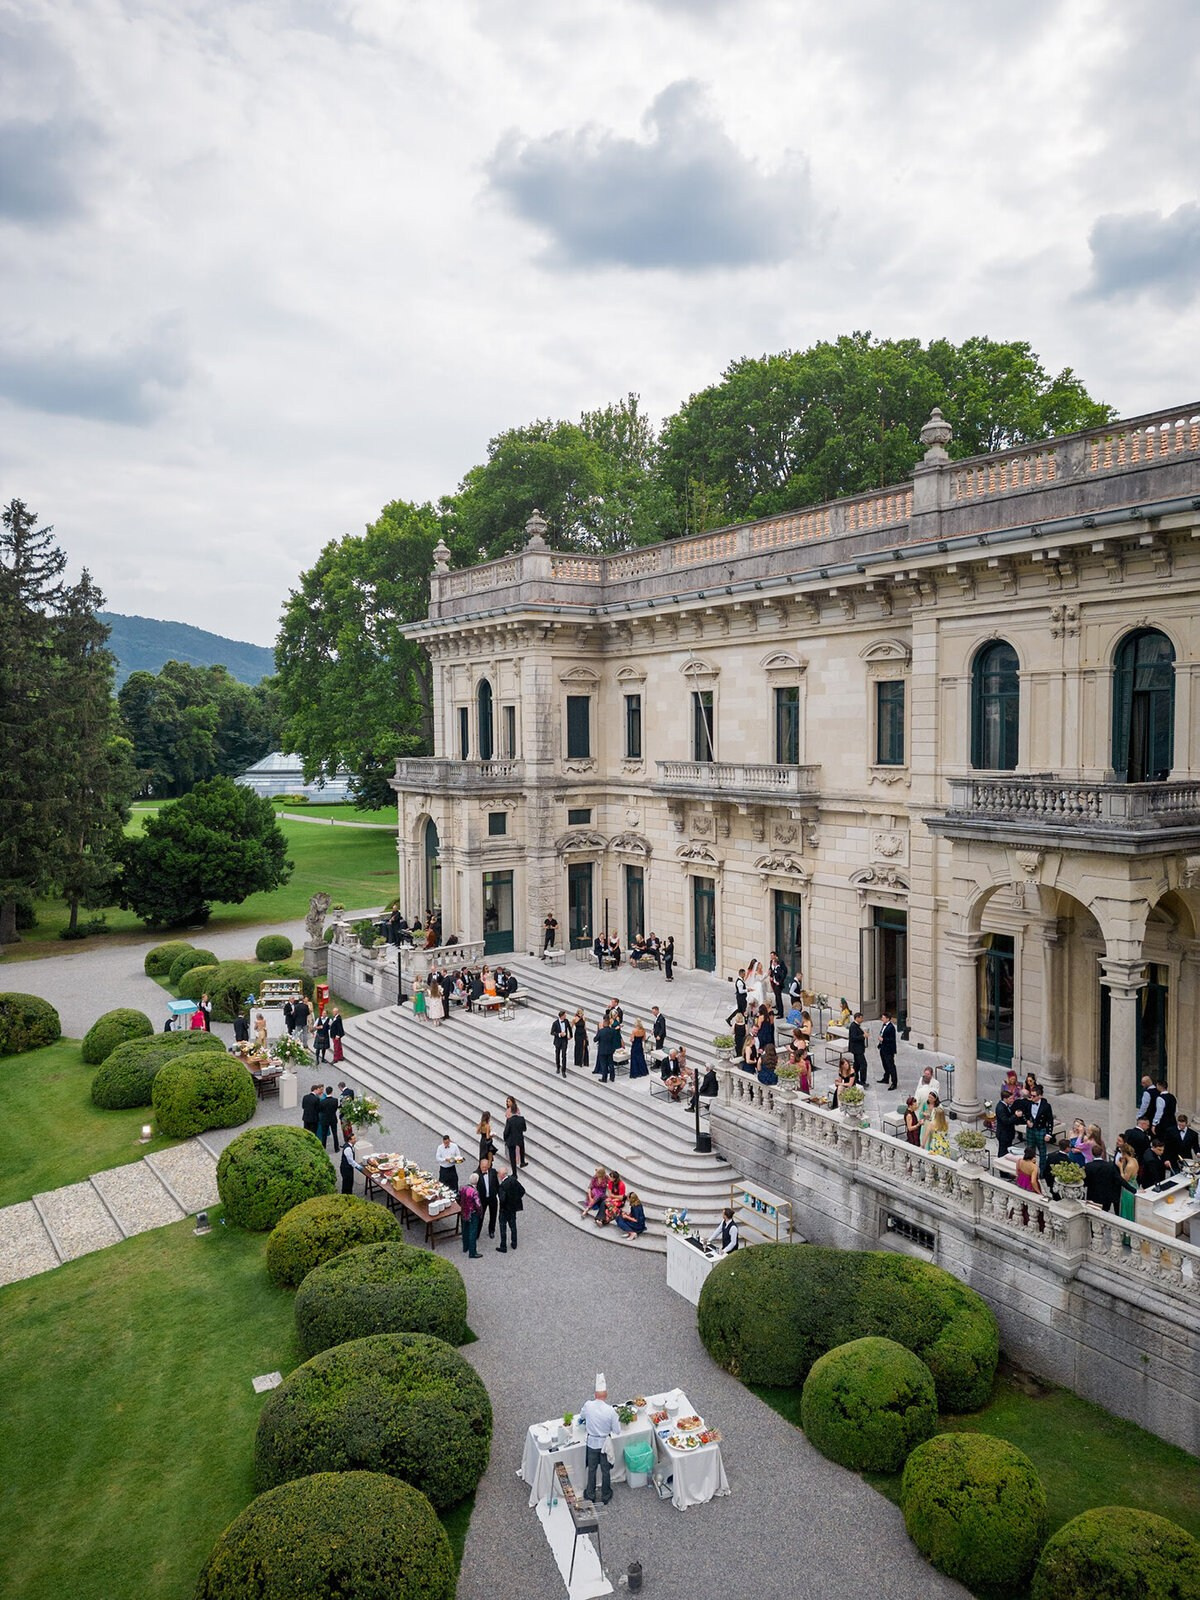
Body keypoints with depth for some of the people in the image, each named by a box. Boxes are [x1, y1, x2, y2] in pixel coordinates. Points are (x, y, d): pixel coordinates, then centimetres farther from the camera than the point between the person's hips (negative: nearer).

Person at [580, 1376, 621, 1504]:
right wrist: (617, 1421, 5)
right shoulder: (610, 1411, -25)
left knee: (591, 1470, 22)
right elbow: (617, 1431, -14)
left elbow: (582, 1416, 7)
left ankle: (590, 1496, 38)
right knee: (605, 1470, 20)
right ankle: (605, 1496, 37)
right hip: (605, 1444, -2)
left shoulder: (588, 1405, -18)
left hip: (591, 1443, 2)